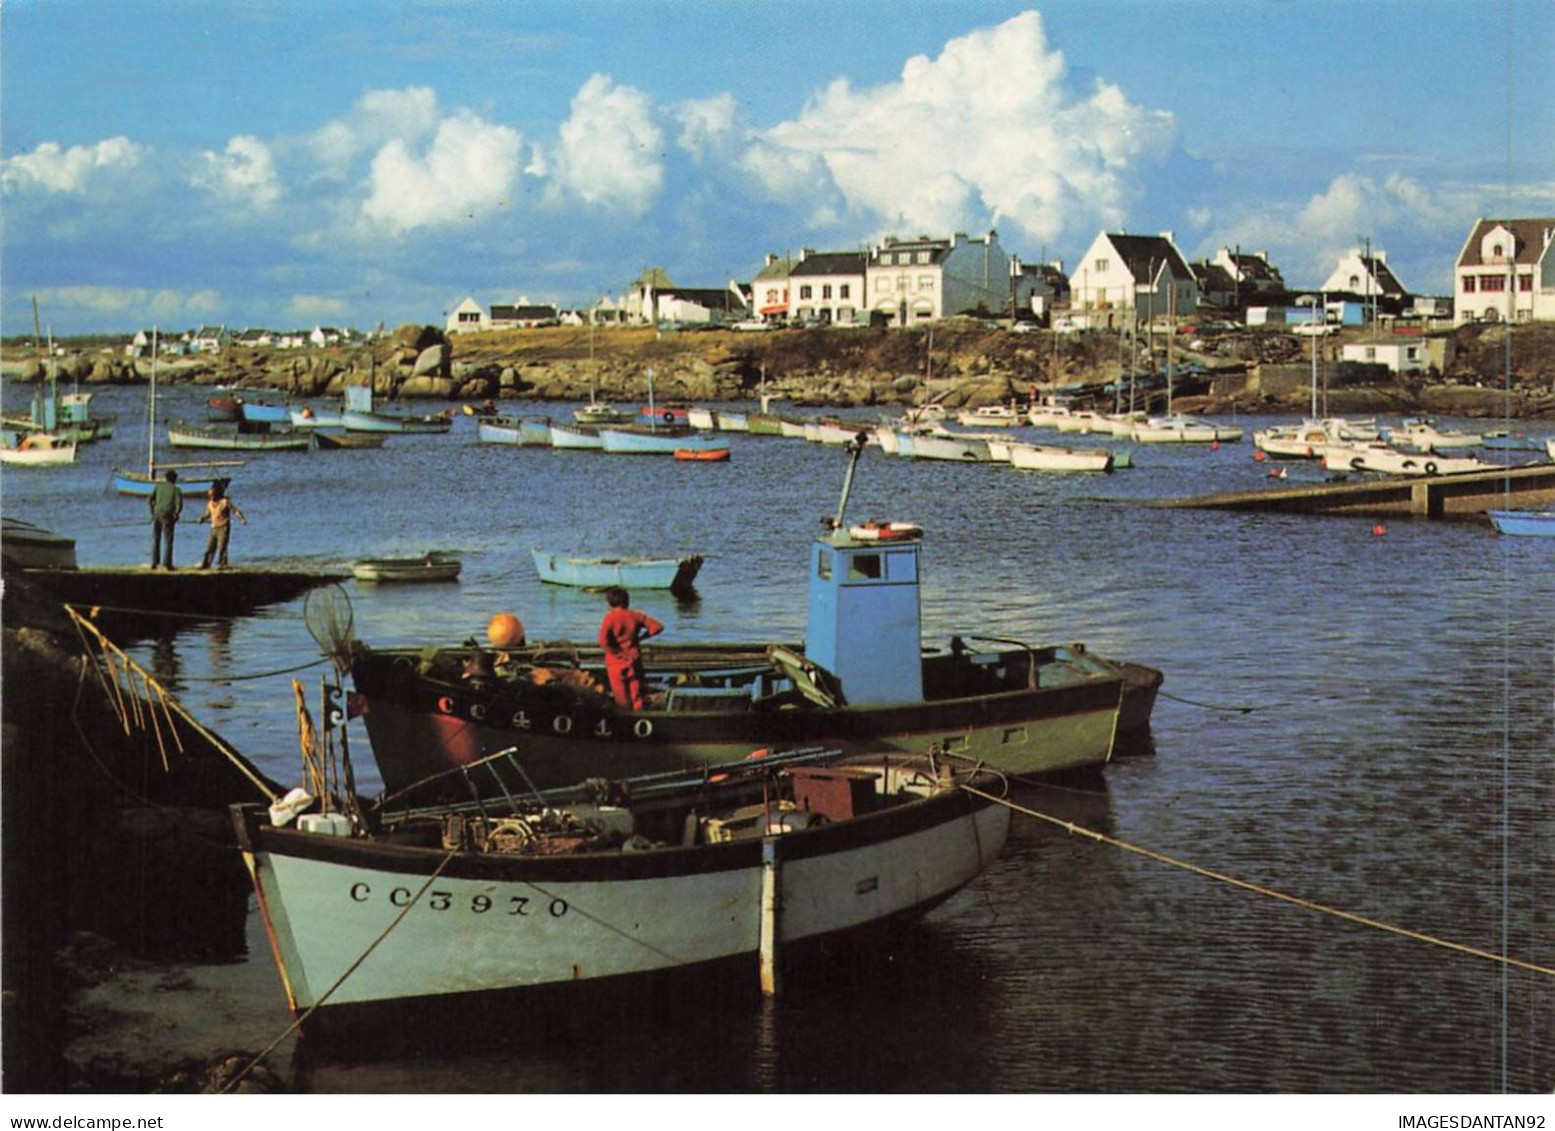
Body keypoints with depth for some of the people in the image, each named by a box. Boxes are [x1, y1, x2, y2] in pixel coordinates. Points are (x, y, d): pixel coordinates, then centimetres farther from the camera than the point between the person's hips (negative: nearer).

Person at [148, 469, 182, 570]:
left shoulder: (158, 486, 11)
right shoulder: (175, 489, 3)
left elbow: (150, 499, 3)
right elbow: (179, 503, -10)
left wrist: (152, 512, 11)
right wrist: (176, 514, 2)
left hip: (157, 513, 3)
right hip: (167, 516, -3)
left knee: (155, 540, 10)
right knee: (168, 541, -1)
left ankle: (154, 563, 6)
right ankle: (166, 563, -10)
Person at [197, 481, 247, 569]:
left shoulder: (225, 502, -9)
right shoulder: (210, 503, 11)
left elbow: (235, 510, -10)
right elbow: (208, 513, 23)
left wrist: (243, 518, -22)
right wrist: (203, 518, 2)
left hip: (223, 528, -6)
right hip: (214, 528, 6)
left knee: (222, 547, -11)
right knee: (210, 548, 6)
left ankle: (223, 564, -6)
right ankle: (205, 564, 11)